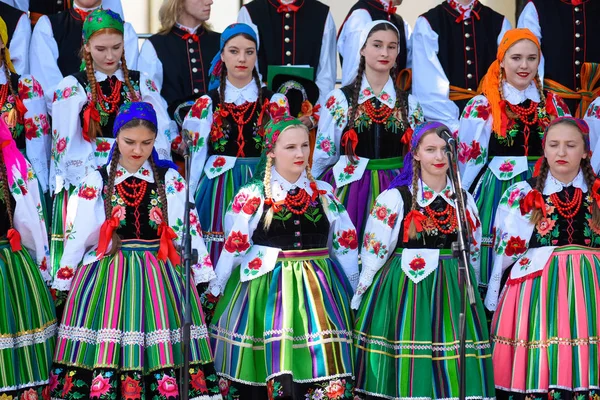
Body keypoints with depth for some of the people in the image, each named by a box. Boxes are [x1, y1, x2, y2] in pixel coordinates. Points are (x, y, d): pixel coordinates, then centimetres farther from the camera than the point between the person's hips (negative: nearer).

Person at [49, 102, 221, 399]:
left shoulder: (170, 180, 5)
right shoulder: (96, 181, 2)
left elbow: (187, 229, 5)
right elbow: (79, 234, 4)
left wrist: (199, 270, 3)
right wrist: (65, 278, 5)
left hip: (159, 275, 1)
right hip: (108, 275, -1)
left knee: (162, 349, -3)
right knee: (105, 350, -6)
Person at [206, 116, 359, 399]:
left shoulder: (324, 192, 8)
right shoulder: (252, 194, -2)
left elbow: (346, 242, 13)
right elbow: (233, 245, -1)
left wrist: (357, 290, 14)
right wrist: (214, 290, 2)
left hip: (316, 287, 3)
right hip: (264, 288, -3)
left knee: (321, 360, -3)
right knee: (268, 362, -4)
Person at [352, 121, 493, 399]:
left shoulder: (464, 200, 10)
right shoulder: (395, 197, -4)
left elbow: (473, 252, 19)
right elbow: (373, 251, -3)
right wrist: (360, 298, -2)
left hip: (452, 290, 4)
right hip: (403, 288, -4)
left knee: (453, 367, 2)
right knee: (406, 366, -5)